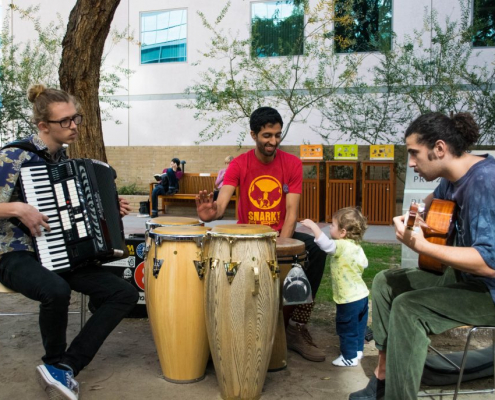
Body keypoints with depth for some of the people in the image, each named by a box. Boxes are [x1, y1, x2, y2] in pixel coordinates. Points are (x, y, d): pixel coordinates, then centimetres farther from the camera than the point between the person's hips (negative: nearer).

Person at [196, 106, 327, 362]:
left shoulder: (292, 164, -4)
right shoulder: (239, 164, -6)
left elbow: (291, 212, -11)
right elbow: (221, 203, -20)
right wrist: (211, 212, -46)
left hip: (282, 234, 1)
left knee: (317, 249, -26)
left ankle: (297, 328, -15)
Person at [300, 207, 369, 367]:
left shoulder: (341, 246, -24)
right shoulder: (357, 247, 2)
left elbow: (325, 244, -40)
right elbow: (364, 264, 13)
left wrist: (313, 226, -34)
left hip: (349, 300, -8)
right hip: (362, 295, 9)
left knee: (346, 328, 8)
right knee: (359, 326, 22)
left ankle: (349, 357, 19)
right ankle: (357, 350, 37)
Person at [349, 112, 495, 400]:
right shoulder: (453, 177, 2)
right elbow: (436, 198, 29)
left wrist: (421, 246, -35)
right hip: (465, 276, 10)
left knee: (408, 307, -25)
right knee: (386, 282, 8)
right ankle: (383, 376, 10)